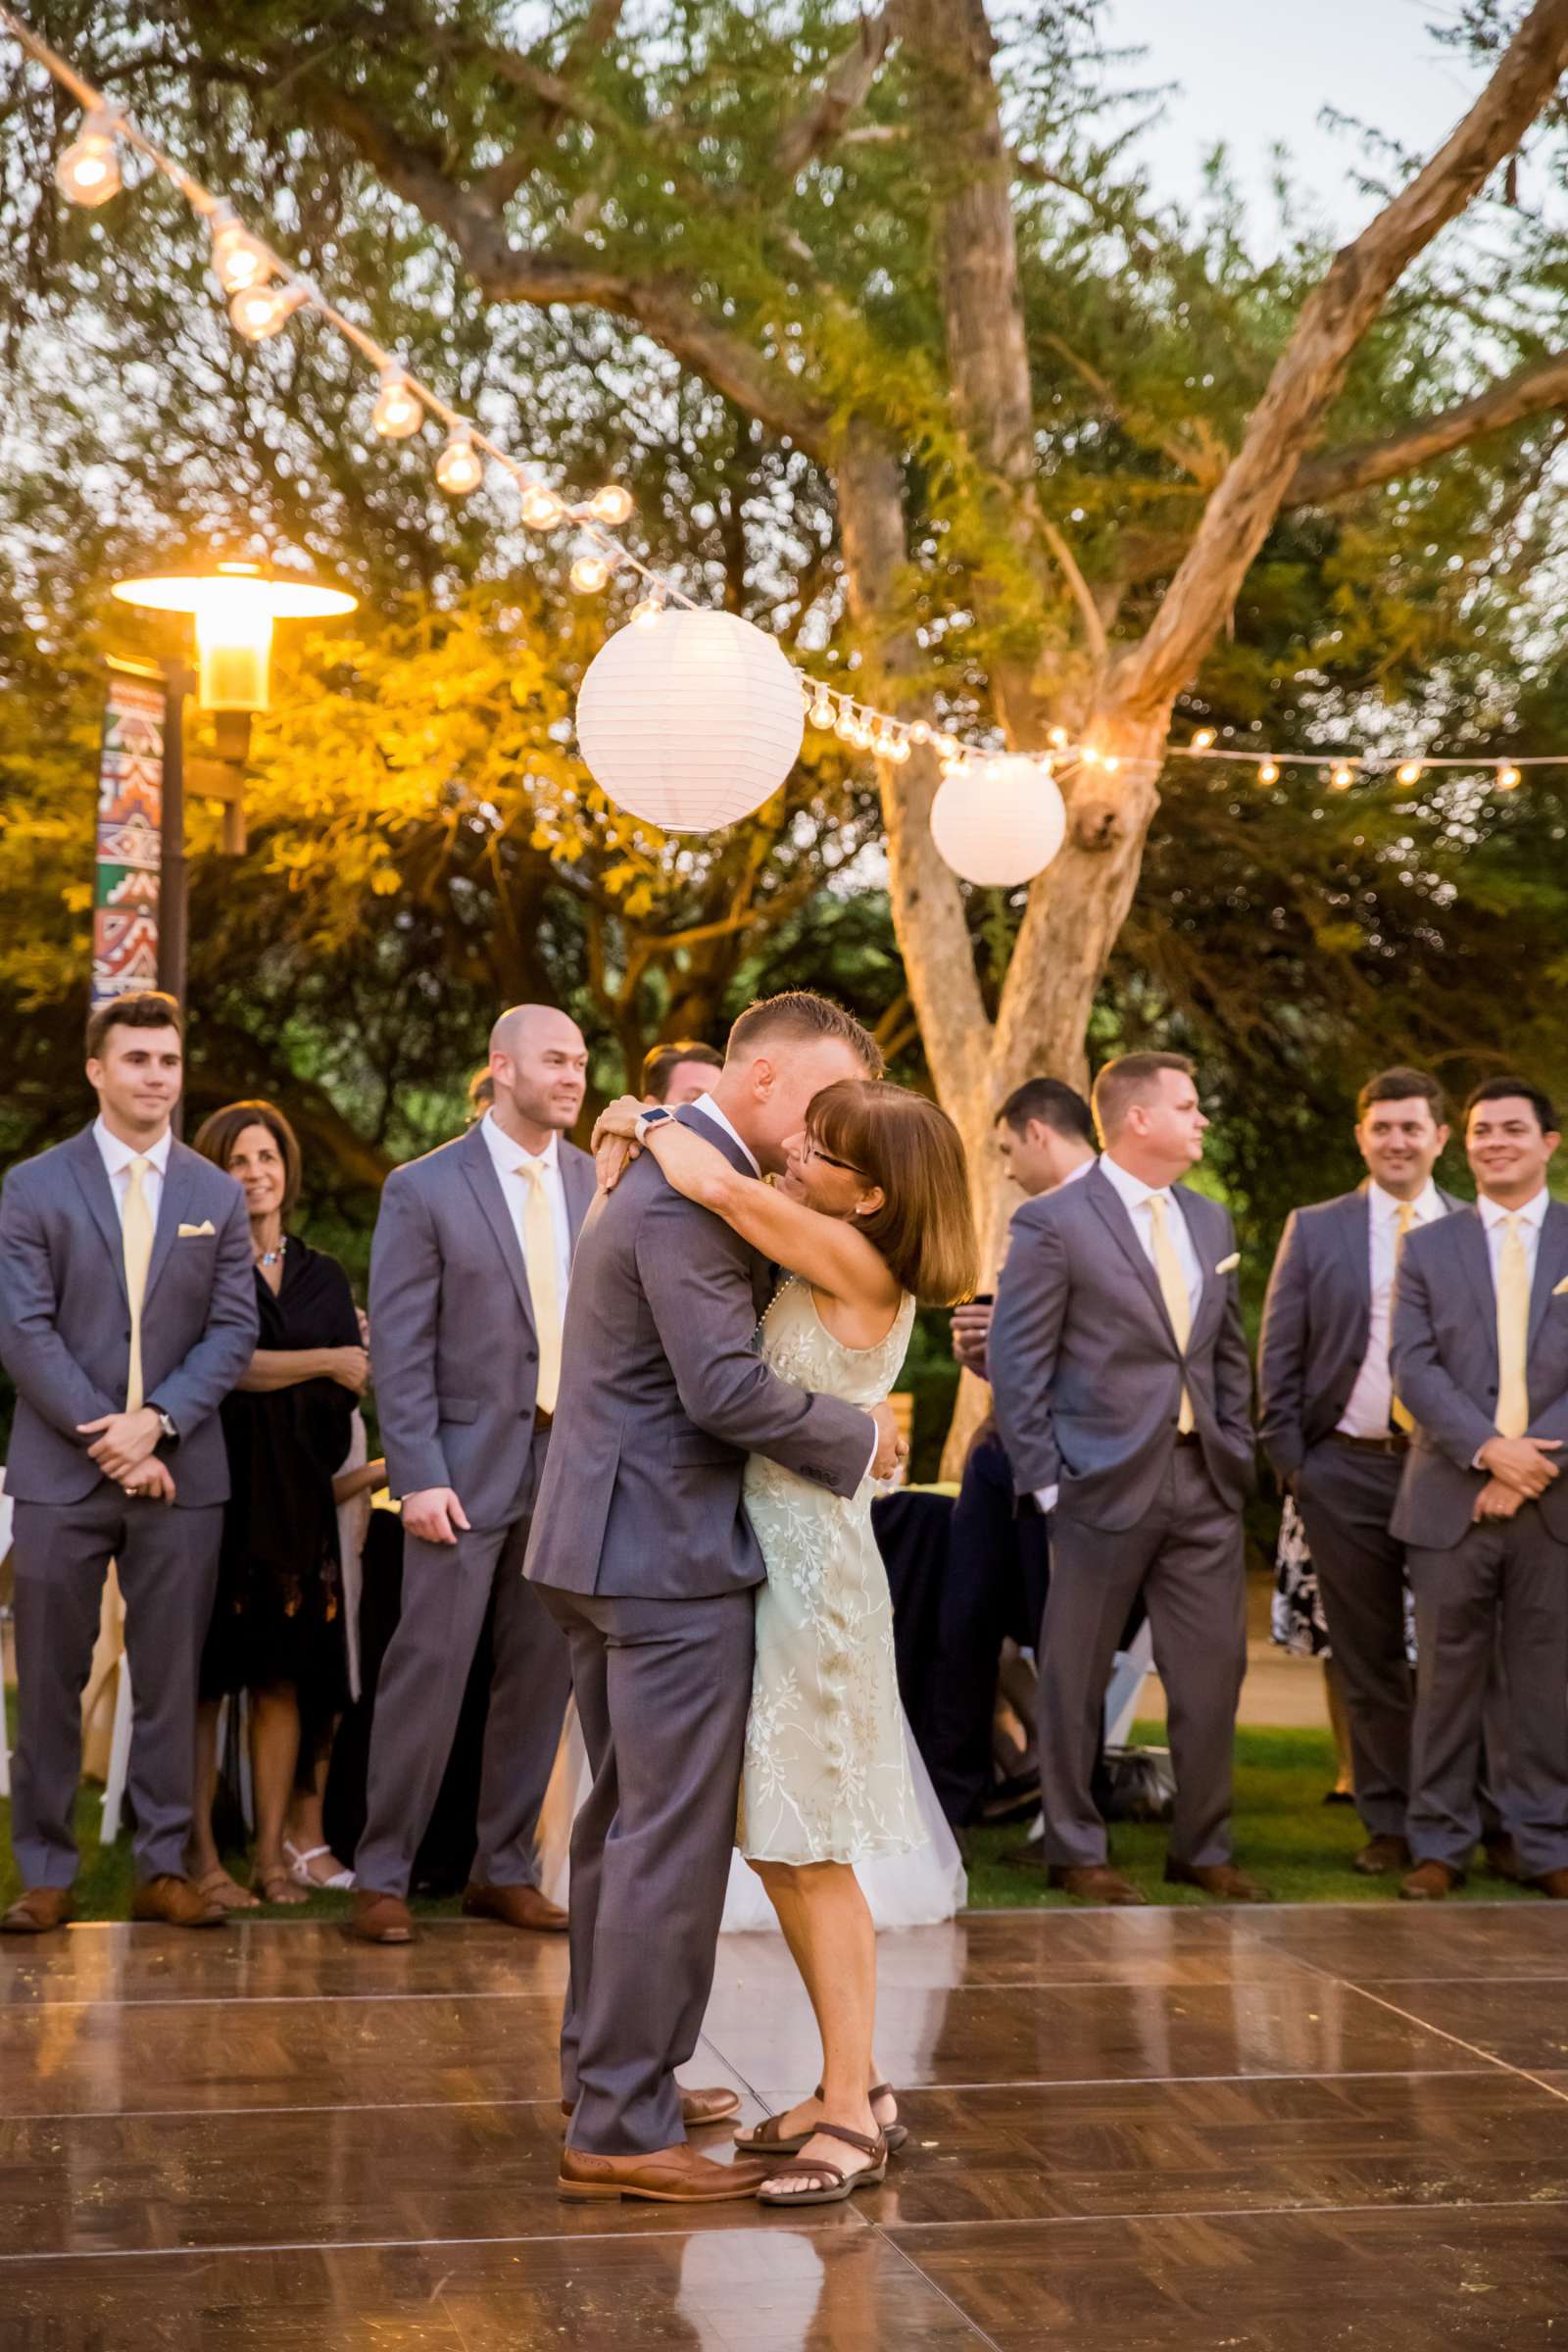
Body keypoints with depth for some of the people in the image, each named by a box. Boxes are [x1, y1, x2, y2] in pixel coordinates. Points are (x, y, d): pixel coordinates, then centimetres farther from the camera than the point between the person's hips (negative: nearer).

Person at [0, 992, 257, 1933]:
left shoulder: (219, 1196, 9)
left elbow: (234, 1330, 3)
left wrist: (157, 1422, -11)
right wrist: (102, 1435, -13)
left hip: (180, 1471, 2)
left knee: (172, 1680, 5)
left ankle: (166, 1869, 13)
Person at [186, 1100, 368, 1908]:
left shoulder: (324, 1277, 15)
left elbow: (355, 1379, 8)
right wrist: (324, 1361, -17)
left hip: (297, 1496, 4)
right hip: (216, 1485, -4)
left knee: (285, 1675, 2)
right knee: (207, 1673, -3)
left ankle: (273, 1855, 7)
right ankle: (201, 1857, 1)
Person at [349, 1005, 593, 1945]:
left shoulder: (600, 1182, 8)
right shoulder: (424, 1189, -5)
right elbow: (400, 1347, -7)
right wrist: (419, 1475, -14)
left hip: (577, 1462, 4)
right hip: (469, 1466, -4)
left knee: (544, 1673, 9)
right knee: (430, 1666, -3)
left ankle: (506, 1867, 22)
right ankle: (383, 1875, 10)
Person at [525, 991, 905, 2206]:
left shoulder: (678, 1174, 16)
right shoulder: (689, 1198, -19)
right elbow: (728, 1388, -24)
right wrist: (859, 1436, -12)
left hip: (611, 1546, 11)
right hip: (671, 1556, -11)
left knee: (625, 1822, 18)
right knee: (673, 1840, -5)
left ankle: (610, 2073, 30)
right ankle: (623, 2128, 1)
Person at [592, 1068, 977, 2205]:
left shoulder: (856, 1260, -16)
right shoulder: (824, 1260, 9)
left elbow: (719, 1185, -27)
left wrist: (650, 1125, -9)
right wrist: (640, 1138, 5)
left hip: (812, 1559, -9)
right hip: (771, 1548, 9)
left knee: (811, 1850, -2)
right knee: (777, 1846, 14)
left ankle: (851, 2118, 7)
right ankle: (856, 2082, 25)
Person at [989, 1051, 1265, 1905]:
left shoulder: (1210, 1221, 13)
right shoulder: (1053, 1223, -8)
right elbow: (1016, 1363, -8)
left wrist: (1236, 1455, 10)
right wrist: (1044, 1480, -10)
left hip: (1205, 1484, 6)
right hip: (1106, 1482, -6)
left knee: (1213, 1671, 7)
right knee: (1075, 1677, 5)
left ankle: (1202, 1848, 22)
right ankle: (1075, 1851, 19)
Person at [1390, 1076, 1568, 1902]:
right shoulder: (1428, 1247, 9)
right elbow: (1414, 1368, -2)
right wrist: (1489, 1449, -15)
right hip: (1450, 1497, 0)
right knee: (1447, 1675, 5)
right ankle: (1440, 1843, 13)